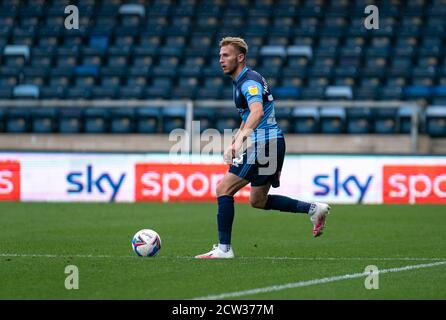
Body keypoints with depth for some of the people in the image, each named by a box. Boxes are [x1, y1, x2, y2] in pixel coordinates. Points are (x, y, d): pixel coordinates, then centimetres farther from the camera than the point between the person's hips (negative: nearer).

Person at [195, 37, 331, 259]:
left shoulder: (249, 82, -16)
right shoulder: (240, 82, 16)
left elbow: (257, 112, -36)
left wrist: (242, 137, -50)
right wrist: (233, 144, 24)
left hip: (264, 144, -10)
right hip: (271, 143, 10)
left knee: (223, 189, -11)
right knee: (258, 201, 19)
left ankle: (223, 248, -11)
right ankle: (313, 209, 19)